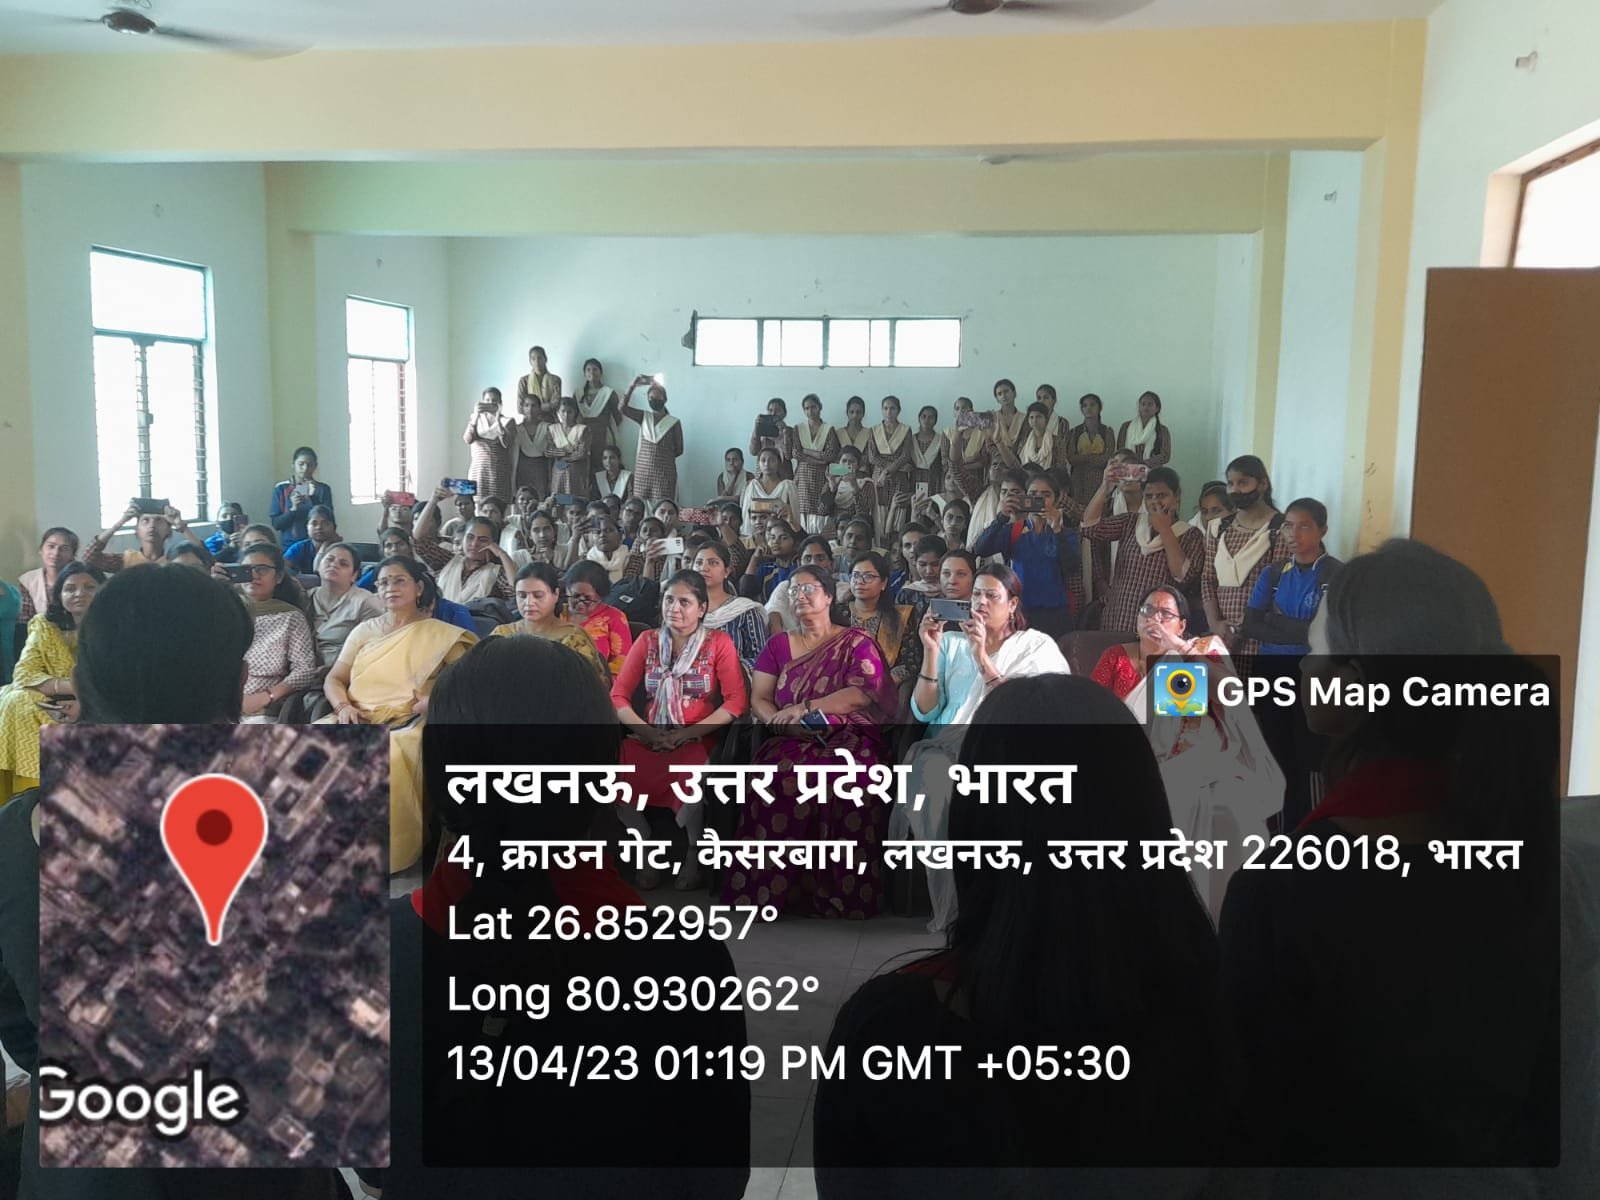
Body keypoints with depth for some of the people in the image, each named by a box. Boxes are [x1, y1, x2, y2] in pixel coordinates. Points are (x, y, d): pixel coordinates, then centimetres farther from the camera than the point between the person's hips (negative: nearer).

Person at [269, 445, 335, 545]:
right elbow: (276, 524, 1)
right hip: (289, 544, 1)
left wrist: (313, 497, -16)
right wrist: (293, 509, -16)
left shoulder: (323, 489, 4)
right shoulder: (280, 489, 5)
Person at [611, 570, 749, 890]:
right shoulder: (647, 641, 11)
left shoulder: (718, 642, 3)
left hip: (698, 741, -3)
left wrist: (689, 733, -15)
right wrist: (645, 731, -11)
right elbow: (618, 695, 6)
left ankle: (694, 854, -6)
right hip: (649, 740, 3)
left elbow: (737, 701, -6)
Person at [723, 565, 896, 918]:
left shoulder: (856, 643, 12)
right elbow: (758, 699, 12)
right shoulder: (778, 645, 21)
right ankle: (770, 891, -27)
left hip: (847, 738, -2)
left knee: (843, 780, -37)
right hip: (792, 742, 2)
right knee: (782, 775, -35)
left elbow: (862, 693, -4)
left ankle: (842, 893, -26)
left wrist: (804, 708, -14)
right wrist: (779, 722, -11)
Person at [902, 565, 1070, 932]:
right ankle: (951, 903, -23)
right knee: (929, 773, -34)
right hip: (949, 745, 2)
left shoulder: (1038, 646, 11)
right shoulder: (952, 643, 19)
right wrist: (931, 652, -2)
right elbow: (924, 713, 9)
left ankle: (956, 903, -20)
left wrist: (982, 657, -11)